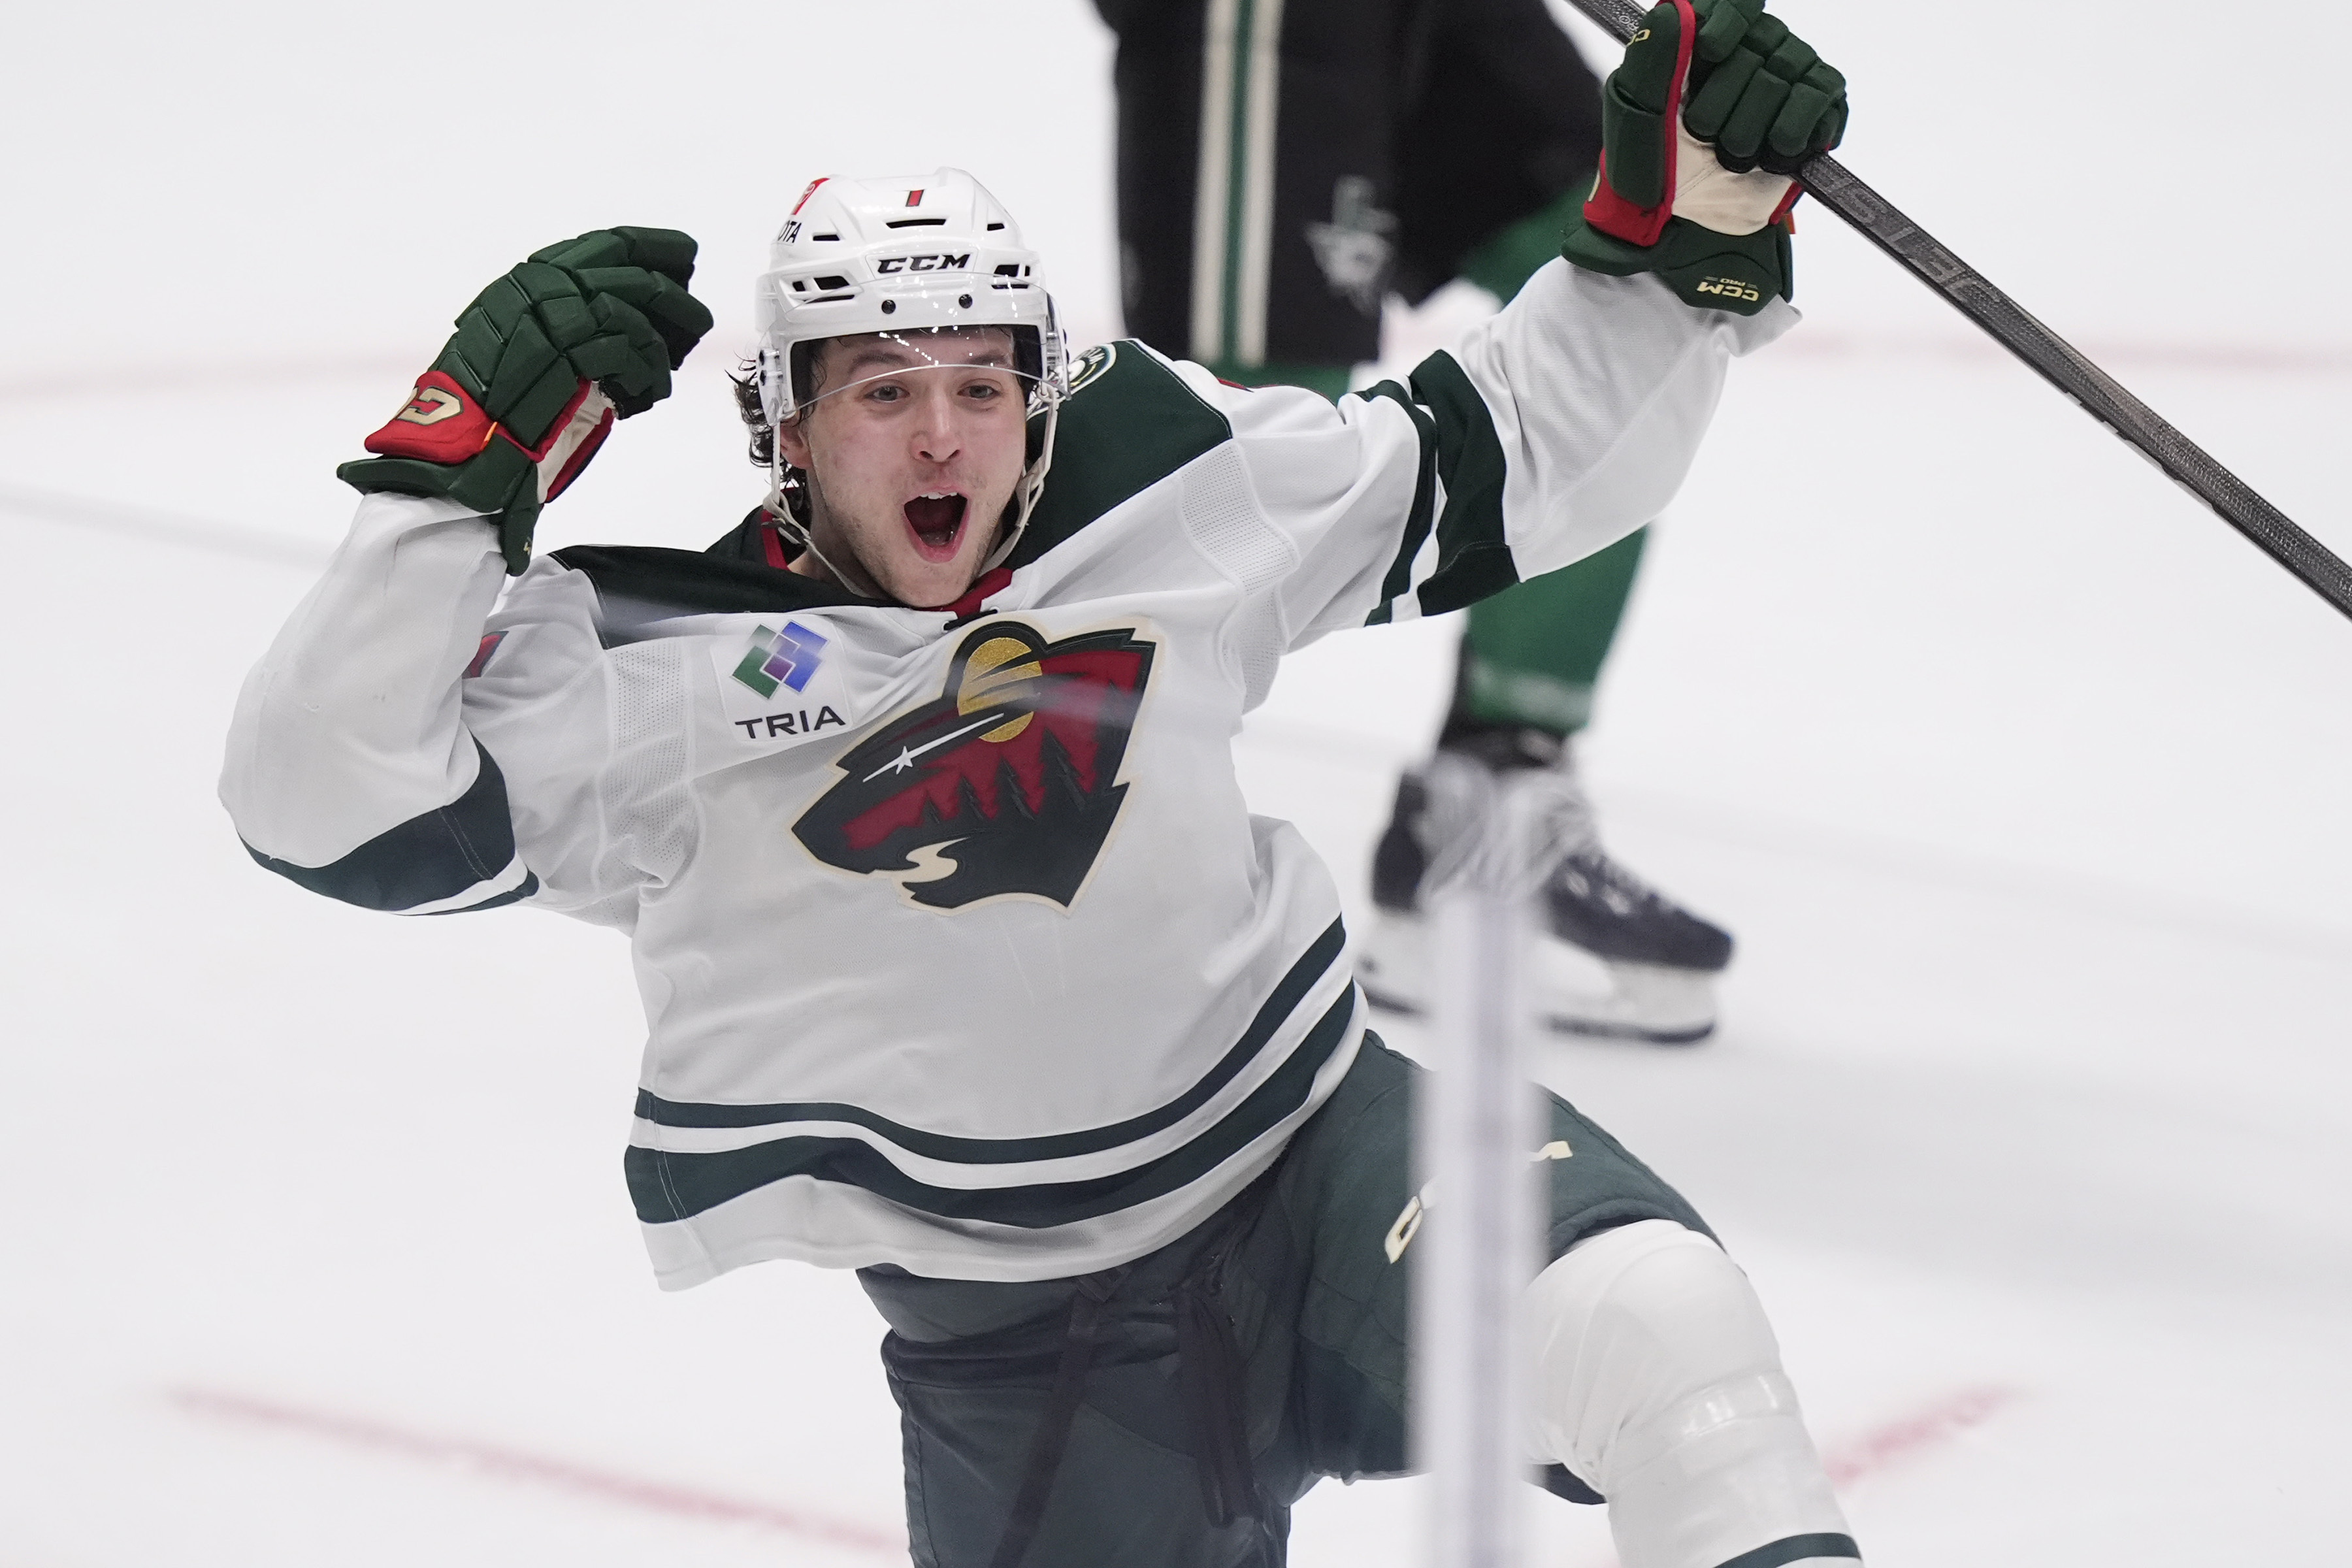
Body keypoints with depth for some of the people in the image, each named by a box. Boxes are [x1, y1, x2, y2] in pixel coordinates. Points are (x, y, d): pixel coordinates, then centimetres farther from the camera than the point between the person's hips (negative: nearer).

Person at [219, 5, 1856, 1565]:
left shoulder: (1166, 499, -1)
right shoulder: (655, 672, -12)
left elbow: (1504, 469, 10)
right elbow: (330, 806, -23)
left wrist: (1686, 236, -3)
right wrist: (462, 463, -30)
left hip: (1320, 1134, 1)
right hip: (1018, 1342, -1)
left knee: (1647, 1322, -28)